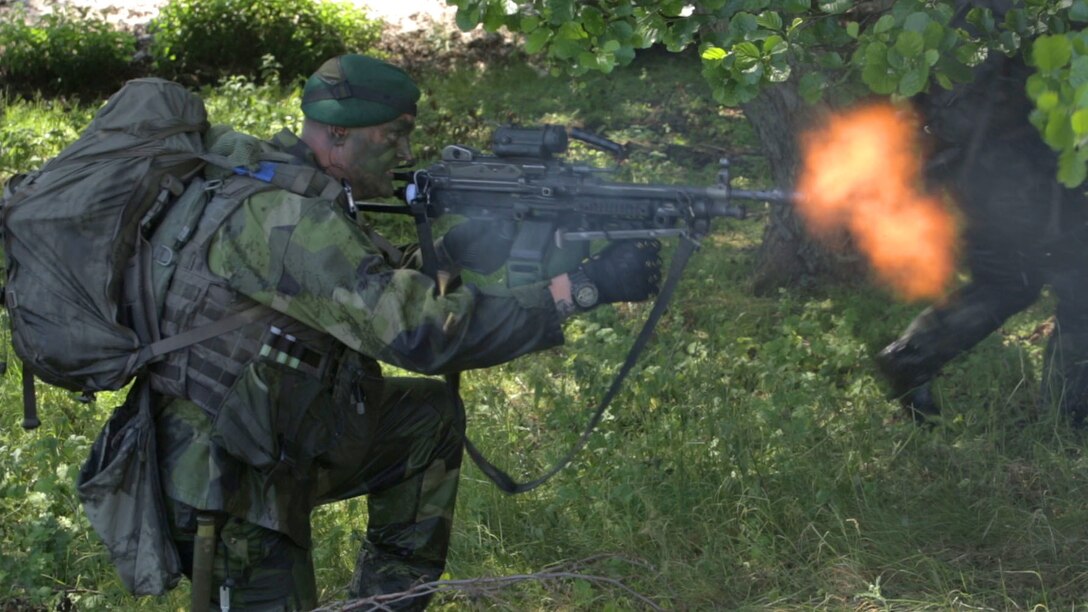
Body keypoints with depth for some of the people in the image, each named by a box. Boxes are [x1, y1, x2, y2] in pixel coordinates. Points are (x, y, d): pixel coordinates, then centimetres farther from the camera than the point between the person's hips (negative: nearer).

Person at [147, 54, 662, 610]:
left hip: (279, 437, 10)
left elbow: (389, 295, 12)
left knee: (430, 416, 12)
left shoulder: (297, 192, 6)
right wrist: (585, 285, -27)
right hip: (225, 483, -10)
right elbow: (421, 331, -29)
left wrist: (456, 249, -8)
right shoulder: (292, 220, -25)